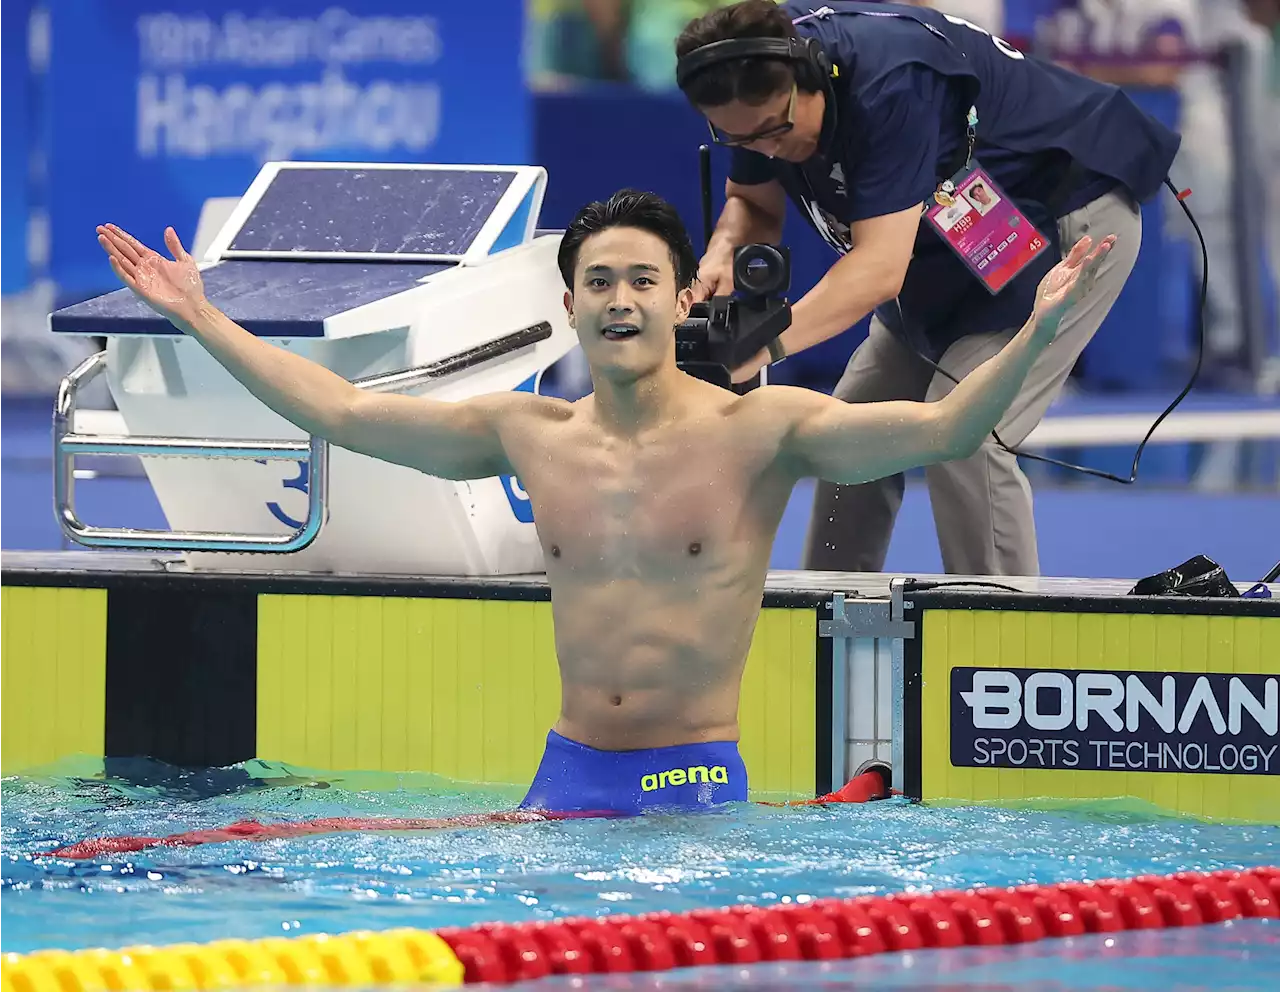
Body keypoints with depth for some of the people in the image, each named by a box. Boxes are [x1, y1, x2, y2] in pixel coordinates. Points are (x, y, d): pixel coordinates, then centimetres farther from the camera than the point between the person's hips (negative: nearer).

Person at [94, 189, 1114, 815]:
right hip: (569, 773, 4)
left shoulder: (755, 428, -7)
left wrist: (1034, 334, -33)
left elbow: (939, 429, -17)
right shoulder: (530, 433, 7)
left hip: (697, 776, -4)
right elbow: (340, 412, 15)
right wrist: (200, 319, 16)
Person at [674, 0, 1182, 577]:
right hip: (947, 248, 9)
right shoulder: (755, 82, -13)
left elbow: (880, 268, -41)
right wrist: (723, 253, -19)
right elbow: (753, 202, 4)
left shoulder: (888, 86, -37)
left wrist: (768, 342, -50)